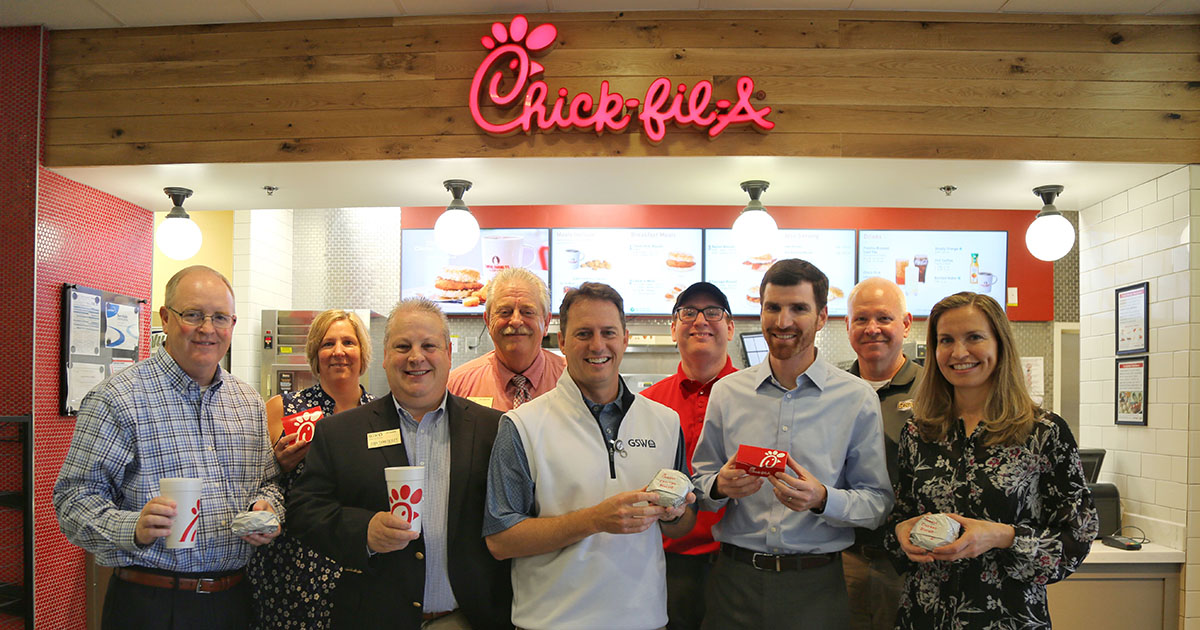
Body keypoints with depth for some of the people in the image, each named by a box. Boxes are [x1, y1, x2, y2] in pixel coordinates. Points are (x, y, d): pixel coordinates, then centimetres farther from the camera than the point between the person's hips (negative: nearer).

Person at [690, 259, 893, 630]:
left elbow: (878, 503, -3)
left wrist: (822, 499, -20)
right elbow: (700, 484, 9)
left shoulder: (858, 399, -2)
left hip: (815, 585, -1)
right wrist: (720, 486, -13)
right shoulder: (726, 393, 4)